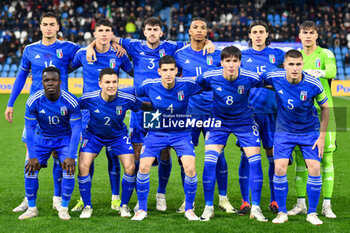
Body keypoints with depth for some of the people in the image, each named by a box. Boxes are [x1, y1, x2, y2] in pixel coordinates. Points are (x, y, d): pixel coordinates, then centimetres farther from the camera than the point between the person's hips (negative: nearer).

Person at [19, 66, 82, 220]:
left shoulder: (71, 102, -25)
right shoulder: (33, 101, -22)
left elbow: (76, 129, -19)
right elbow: (30, 128, -14)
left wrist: (71, 156, -25)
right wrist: (32, 156, -18)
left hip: (65, 138, -1)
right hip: (42, 138, 1)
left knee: (69, 170, -20)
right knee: (30, 170, -12)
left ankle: (64, 208, -1)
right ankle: (31, 208, 7)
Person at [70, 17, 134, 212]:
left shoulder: (118, 55, -1)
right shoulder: (83, 54, 1)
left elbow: (134, 73, 15)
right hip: (89, 110, 1)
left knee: (113, 153, 1)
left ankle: (115, 198, 12)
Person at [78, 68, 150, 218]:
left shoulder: (127, 99, -25)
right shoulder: (88, 98, -26)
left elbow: (142, 106, -6)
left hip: (118, 135, 0)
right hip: (93, 135, 0)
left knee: (130, 167, -13)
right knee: (83, 166, -16)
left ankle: (124, 205, 9)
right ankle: (87, 206, 3)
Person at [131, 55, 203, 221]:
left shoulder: (187, 85, -14)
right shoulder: (149, 86, -12)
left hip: (180, 133, -1)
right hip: (156, 133, 1)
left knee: (190, 169, -16)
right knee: (143, 167, -12)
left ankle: (189, 209, 6)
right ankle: (142, 209, 8)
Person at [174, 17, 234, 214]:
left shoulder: (216, 54, 4)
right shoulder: (180, 55, 6)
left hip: (213, 111, -1)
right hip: (189, 112, 1)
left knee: (218, 154, -2)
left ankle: (223, 198, 9)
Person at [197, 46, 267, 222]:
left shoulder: (250, 78, -22)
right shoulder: (209, 78, -21)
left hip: (244, 122, 0)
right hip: (218, 121, 0)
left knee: (255, 160, -10)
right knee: (209, 161, -12)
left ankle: (255, 208, 3)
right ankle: (208, 207, 2)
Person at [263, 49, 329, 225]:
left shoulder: (313, 85, -20)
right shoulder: (275, 78, -18)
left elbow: (325, 108, -4)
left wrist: (322, 136, -4)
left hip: (310, 131, -1)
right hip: (284, 130, 1)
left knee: (314, 169, -12)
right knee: (279, 168, -13)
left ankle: (312, 213, 6)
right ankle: (282, 212, 4)